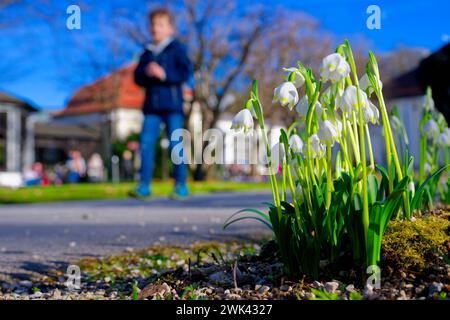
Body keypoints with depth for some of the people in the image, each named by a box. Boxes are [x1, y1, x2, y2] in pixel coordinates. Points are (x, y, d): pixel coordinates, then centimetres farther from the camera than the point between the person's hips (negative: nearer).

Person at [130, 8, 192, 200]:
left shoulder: (177, 49, 3)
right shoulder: (147, 53, 17)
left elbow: (186, 72, -7)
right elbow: (137, 77, 13)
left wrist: (164, 74, -16)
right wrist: (146, 72, -8)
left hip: (172, 105, -4)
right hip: (151, 105, 4)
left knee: (176, 144, -3)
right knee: (146, 143, -3)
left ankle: (181, 186, 5)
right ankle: (144, 186, 2)